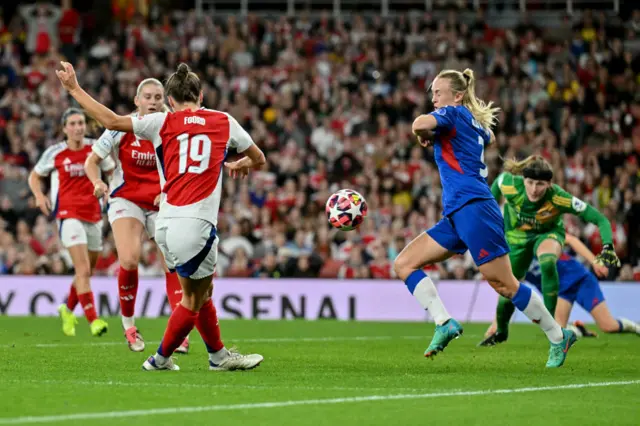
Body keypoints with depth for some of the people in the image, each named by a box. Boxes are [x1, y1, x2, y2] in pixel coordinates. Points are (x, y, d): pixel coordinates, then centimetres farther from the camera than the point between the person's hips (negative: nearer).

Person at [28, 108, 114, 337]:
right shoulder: (55, 153, -1)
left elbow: (112, 171, 17)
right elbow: (34, 176, 12)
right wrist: (39, 196, -7)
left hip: (94, 215, 4)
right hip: (69, 215, -4)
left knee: (86, 271, 12)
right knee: (83, 270, -17)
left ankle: (68, 310, 36)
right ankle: (93, 320, -19)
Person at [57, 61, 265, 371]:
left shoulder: (162, 122, 8)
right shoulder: (224, 121, 10)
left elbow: (111, 120, 4)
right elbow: (258, 159, 22)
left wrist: (74, 89, 14)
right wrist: (238, 165, 45)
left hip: (166, 224, 4)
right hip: (196, 224, -4)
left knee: (200, 292, 18)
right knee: (194, 299, 11)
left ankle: (219, 355, 26)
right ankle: (161, 359, 16)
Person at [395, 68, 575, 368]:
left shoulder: (453, 113, -5)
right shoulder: (476, 121, 20)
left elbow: (420, 124, -26)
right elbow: (489, 137, 45)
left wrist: (425, 135, -3)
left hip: (473, 207, -10)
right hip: (456, 215, 10)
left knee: (504, 285, -7)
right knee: (403, 264, 1)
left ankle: (558, 337, 4)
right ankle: (444, 323, -9)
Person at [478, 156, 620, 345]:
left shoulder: (559, 198, -39)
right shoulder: (509, 185, -34)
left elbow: (600, 219, -38)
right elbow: (499, 180, -7)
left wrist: (608, 247, -53)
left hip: (548, 233, -2)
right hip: (517, 235, 2)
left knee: (547, 263, -36)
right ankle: (500, 332, 39)